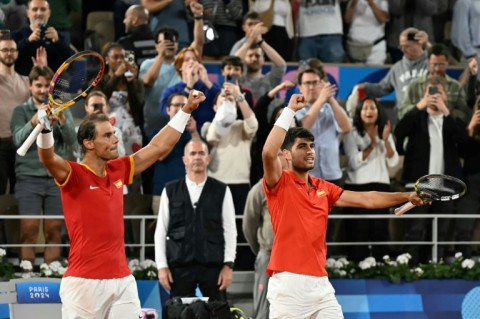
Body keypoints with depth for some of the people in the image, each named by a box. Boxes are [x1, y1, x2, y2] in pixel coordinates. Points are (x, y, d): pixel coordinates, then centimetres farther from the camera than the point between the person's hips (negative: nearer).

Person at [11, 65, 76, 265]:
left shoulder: (62, 110, 12)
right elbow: (18, 140, -10)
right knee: (29, 230, -8)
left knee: (54, 231, 1)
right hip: (29, 177, -2)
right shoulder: (21, 111, 7)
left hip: (57, 177, 2)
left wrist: (62, 121, -22)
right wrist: (34, 122, -29)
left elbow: (71, 140, -2)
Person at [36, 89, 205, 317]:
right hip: (84, 282, -6)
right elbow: (48, 159, -27)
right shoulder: (74, 175, -7)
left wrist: (186, 110, 23)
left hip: (123, 281, 6)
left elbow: (158, 147, 21)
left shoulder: (118, 171, 12)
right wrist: (45, 128, -45)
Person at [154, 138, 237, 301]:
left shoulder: (221, 191, 5)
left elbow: (230, 230, 4)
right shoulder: (170, 191, 7)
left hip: (213, 265, -1)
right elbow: (161, 231, 8)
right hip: (180, 266, 1)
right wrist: (162, 266, 2)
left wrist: (228, 265, -3)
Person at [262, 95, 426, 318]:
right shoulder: (280, 184, -3)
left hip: (320, 283, 7)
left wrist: (406, 196, 6)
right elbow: (269, 153, -22)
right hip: (289, 284, -7)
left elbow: (366, 199, 16)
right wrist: (290, 110, -16)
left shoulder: (323, 189, 15)